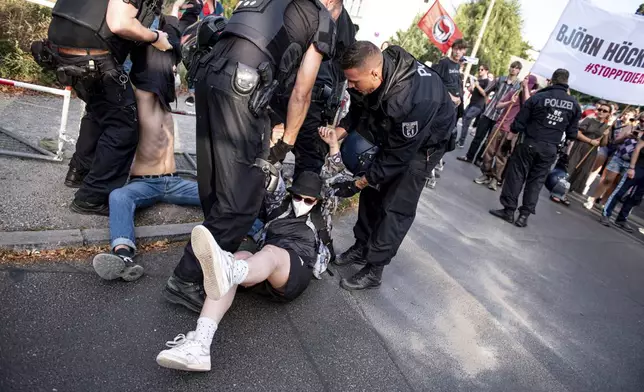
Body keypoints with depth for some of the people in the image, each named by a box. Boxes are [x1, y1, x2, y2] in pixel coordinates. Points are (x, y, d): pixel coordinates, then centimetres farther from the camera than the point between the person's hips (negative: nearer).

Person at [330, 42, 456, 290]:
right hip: (392, 133, 7)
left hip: (424, 142, -7)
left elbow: (397, 155, -33)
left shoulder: (415, 98, -43)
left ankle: (374, 270, 3)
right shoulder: (373, 69, -22)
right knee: (374, 188, 9)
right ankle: (362, 247, 24)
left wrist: (357, 184, -26)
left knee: (397, 206, -8)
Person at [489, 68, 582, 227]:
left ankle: (509, 210, 8)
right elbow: (572, 133, 7)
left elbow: (519, 122, -6)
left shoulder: (537, 97, -7)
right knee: (536, 181, 9)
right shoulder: (574, 104, 4)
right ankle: (524, 215, 9)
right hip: (550, 149, 3)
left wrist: (514, 129, 15)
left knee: (516, 175, 5)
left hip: (530, 143, -3)